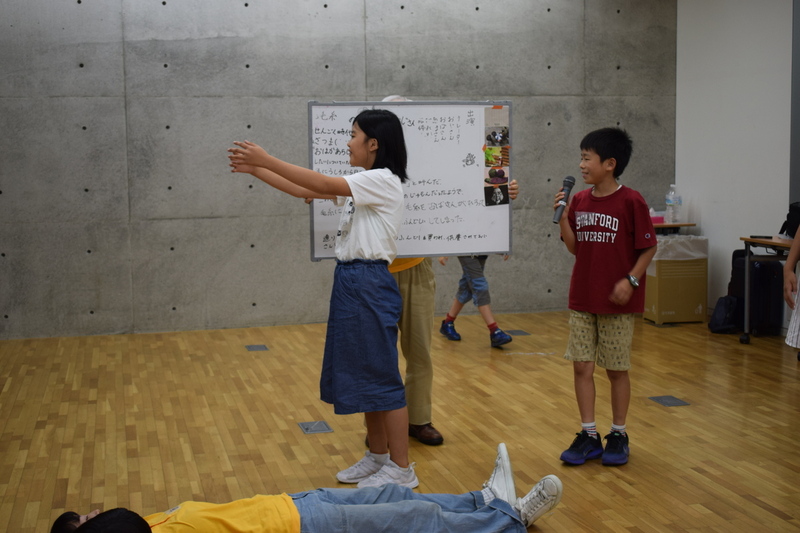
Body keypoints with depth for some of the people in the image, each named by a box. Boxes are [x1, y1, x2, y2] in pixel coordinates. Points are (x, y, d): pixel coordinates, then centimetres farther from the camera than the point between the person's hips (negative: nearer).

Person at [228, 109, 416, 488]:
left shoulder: (383, 180, -13)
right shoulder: (358, 185, 15)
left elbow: (322, 185, -22)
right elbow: (304, 192, 15)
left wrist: (267, 160, -19)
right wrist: (254, 170, 10)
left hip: (370, 285, -10)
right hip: (349, 282, 10)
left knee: (381, 376, -3)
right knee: (362, 374, 15)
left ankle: (401, 469, 7)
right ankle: (378, 456, 26)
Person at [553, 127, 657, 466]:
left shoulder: (631, 202, -11)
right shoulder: (579, 201, 4)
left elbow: (648, 247, -7)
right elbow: (575, 247, 8)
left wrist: (631, 280, -16)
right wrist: (563, 218, -5)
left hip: (617, 302, -5)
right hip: (582, 300, 5)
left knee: (617, 369, 6)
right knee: (581, 367, 5)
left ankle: (619, 435, 22)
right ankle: (588, 436, 17)